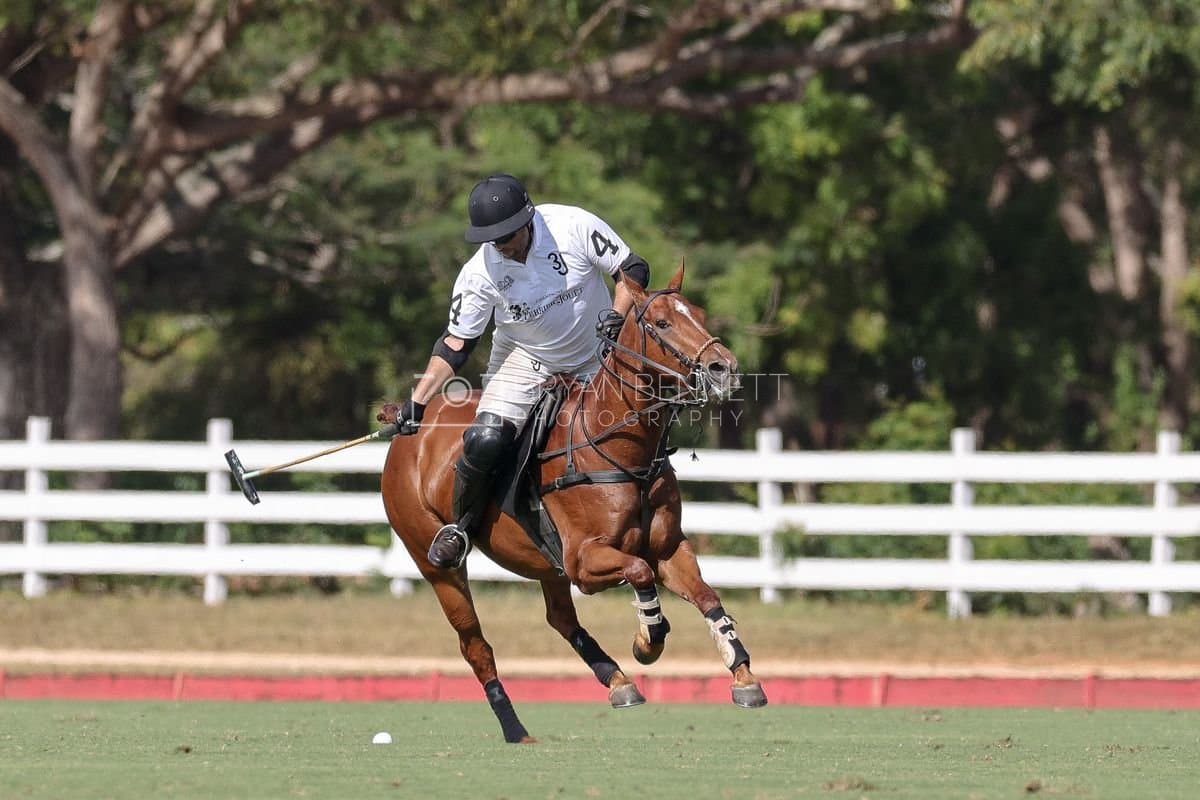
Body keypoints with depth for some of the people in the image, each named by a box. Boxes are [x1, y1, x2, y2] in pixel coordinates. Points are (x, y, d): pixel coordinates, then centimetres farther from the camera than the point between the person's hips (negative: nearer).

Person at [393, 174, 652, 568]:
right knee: (484, 442, -20)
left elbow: (632, 269, -13)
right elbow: (455, 344, -11)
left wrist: (618, 315, -32)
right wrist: (416, 402, -18)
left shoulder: (573, 226, -22)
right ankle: (460, 528, 4)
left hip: (594, 360, 1)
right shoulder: (479, 273, -19)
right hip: (524, 362, -1)